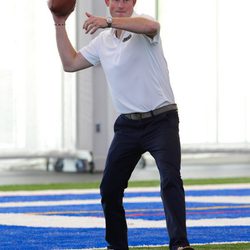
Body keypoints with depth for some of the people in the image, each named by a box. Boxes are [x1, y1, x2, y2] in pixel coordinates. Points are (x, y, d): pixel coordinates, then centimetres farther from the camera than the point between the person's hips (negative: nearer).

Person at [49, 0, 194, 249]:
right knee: (109, 189, 6)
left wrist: (108, 21, -44)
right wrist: (60, 25, 13)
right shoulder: (102, 41, 12)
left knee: (171, 179, -21)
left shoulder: (140, 24, -9)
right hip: (127, 124, 6)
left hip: (161, 119, -6)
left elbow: (151, 26, -35)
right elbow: (70, 63, 20)